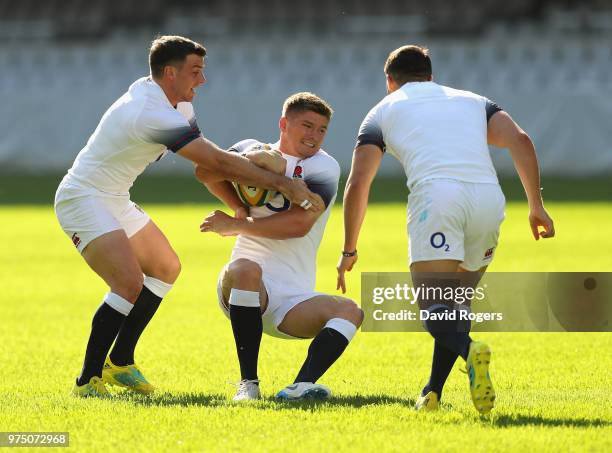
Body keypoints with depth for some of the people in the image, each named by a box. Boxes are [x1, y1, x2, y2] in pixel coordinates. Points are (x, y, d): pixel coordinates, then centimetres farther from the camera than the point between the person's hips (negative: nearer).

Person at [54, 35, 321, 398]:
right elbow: (218, 161, -29)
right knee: (130, 284, -23)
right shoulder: (154, 115, -28)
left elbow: (207, 161, 11)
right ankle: (88, 381, -14)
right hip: (84, 200, -11)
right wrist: (281, 183, -25)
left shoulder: (177, 105, 4)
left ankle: (120, 363, 24)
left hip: (115, 202, 11)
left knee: (166, 268, 17)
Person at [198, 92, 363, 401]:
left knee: (350, 312, -24)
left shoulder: (323, 168, 2)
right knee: (245, 268, -35)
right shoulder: (256, 151, 11)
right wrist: (239, 209, -14)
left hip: (293, 300, 1)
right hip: (245, 289, -1)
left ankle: (301, 386, -39)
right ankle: (248, 383, -30)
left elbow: (299, 223, -12)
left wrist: (235, 225, -10)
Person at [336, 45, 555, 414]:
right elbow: (520, 140, 12)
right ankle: (433, 394, 13)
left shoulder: (384, 110, 25)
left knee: (434, 306, -8)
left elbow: (357, 184, 15)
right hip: (488, 195, 3)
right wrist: (537, 205, 10)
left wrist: (349, 251, 22)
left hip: (435, 193, -3)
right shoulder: (472, 101, 31)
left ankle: (469, 349, -38)